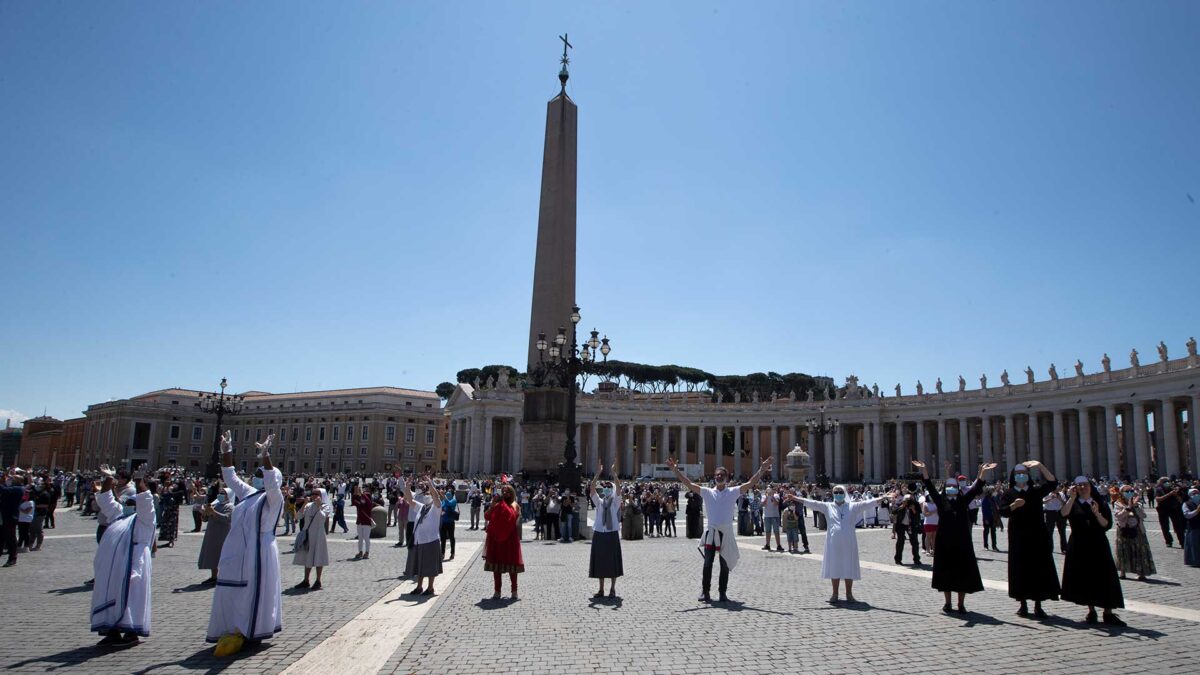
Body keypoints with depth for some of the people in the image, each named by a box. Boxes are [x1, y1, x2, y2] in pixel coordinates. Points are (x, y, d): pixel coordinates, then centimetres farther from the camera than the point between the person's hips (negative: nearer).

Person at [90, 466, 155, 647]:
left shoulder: (145, 516, 7)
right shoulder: (121, 513, 28)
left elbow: (144, 498, -11)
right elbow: (105, 501, 29)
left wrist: (140, 481, -10)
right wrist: (108, 479, 23)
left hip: (132, 562, -8)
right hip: (111, 563, 8)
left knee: (129, 597, -7)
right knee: (109, 596, 9)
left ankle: (132, 632, -2)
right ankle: (113, 632, 18)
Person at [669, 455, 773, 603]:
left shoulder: (733, 491, 4)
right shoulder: (707, 492, 4)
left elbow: (750, 483, -6)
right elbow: (688, 483, -2)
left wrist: (762, 470, -18)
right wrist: (676, 470, -13)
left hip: (727, 532, 0)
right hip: (711, 532, 0)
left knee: (725, 565, 7)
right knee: (707, 564, -3)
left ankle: (723, 593, 18)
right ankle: (705, 592, 7)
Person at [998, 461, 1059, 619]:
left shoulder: (1036, 490, 9)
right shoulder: (1009, 493, 5)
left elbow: (1053, 483, -6)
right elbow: (1002, 511, -7)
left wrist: (1041, 466, -15)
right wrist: (1014, 505, -25)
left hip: (1037, 536, 1)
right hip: (1018, 537, -1)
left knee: (1039, 568, -1)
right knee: (1020, 569, 0)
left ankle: (1038, 605, 6)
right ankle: (1023, 604, 9)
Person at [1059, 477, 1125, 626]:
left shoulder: (1101, 505, 7)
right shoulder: (1073, 504, 3)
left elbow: (1107, 525, -4)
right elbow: (1064, 513, -19)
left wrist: (1097, 514, -20)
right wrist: (1072, 498, -26)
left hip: (1098, 546, 1)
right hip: (1079, 546, -1)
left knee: (1104, 577, -4)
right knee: (1085, 578, 2)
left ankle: (1108, 613, 1)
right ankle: (1091, 610, 13)